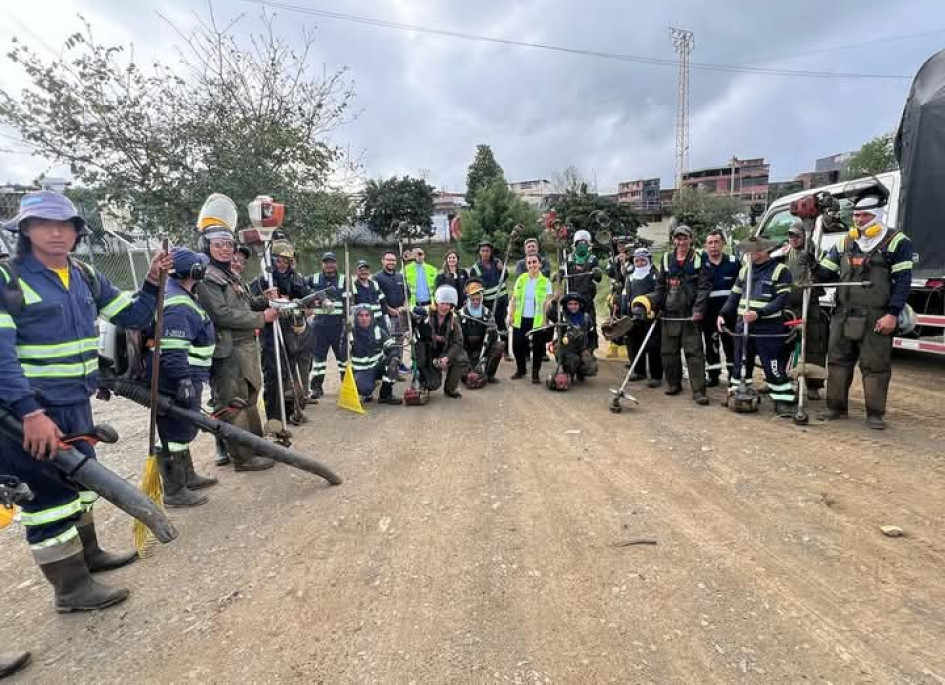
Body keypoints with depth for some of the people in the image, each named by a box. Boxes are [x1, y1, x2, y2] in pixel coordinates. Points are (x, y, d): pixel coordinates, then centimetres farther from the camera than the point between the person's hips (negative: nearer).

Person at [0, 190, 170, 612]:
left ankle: (87, 553, 40)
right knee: (48, 492, 2)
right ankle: (71, 587, 15)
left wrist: (152, 283, -8)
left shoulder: (87, 277, 6)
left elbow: (133, 317, 9)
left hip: (76, 403, 7)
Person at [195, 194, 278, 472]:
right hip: (226, 351, -10)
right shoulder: (205, 278, -13)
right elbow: (223, 314, -22)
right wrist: (261, 318, -17)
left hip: (245, 348, 10)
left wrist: (264, 300, 5)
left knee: (249, 399, 19)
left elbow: (246, 305, 25)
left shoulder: (231, 276, 17)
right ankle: (243, 457, 8)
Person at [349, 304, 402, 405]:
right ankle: (367, 393, 8)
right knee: (364, 388, -35)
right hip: (362, 371, -4)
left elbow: (393, 346, -8)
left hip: (378, 366, 4)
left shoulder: (378, 330, -3)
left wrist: (395, 358, -29)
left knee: (393, 357, -25)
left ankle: (386, 394, -13)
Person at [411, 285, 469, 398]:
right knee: (433, 384, -17)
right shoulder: (424, 313, -14)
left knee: (462, 360, -23)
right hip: (426, 353, -3)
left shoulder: (453, 319, -6)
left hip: (444, 352, 3)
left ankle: (449, 389, 1)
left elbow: (457, 342, -11)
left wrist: (447, 358, -25)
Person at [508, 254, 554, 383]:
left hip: (538, 320, -2)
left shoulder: (546, 281, 0)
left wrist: (545, 319, -9)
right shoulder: (520, 279, 7)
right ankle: (520, 369, 26)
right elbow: (513, 299, 9)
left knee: (538, 347, 3)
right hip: (520, 319, 3)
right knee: (517, 345, 6)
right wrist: (511, 315, 3)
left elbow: (547, 302, -1)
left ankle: (536, 372, 18)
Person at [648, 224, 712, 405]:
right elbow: (660, 287, 13)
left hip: (690, 314, -3)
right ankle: (674, 383, 25)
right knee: (668, 351, 9)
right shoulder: (667, 259, 11)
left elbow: (704, 287, -4)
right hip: (669, 313, 4)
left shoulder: (698, 259, 2)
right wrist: (653, 306, 2)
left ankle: (698, 390, -2)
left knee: (694, 352, -5)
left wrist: (698, 309, -16)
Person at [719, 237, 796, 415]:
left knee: (774, 368, -4)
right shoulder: (745, 270, 13)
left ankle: (783, 401, 6)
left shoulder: (780, 271, -5)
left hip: (769, 330, -6)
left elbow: (781, 300, -13)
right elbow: (735, 295, 15)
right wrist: (723, 314, 1)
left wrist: (759, 313, -25)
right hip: (743, 327, 6)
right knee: (741, 365, 15)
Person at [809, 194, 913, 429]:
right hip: (844, 314, 5)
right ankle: (836, 407, 19)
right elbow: (826, 274, 13)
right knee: (838, 360, 8)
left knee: (875, 366, 1)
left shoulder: (896, 241, -1)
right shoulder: (845, 242, 12)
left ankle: (875, 414, 11)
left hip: (876, 318, -4)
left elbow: (903, 280, -7)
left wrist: (892, 314, -14)